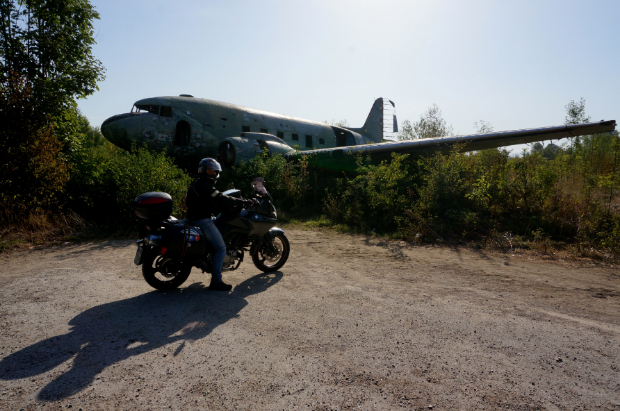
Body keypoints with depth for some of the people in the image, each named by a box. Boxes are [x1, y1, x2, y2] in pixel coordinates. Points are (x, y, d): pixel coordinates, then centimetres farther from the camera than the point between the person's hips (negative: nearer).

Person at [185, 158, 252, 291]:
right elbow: (221, 199, -22)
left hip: (195, 218, 11)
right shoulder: (204, 185, -15)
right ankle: (216, 281, -13)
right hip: (203, 220, -11)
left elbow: (215, 202, 22)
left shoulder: (197, 184, 19)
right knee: (221, 248, -12)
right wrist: (243, 202, -16)